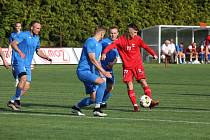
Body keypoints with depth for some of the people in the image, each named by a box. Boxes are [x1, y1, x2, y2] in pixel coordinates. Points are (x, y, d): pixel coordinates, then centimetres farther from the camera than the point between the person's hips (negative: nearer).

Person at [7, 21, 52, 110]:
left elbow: (38, 51, 27)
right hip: (19, 61, -7)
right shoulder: (24, 35, -8)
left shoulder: (37, 38, 15)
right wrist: (20, 52, -37)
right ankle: (17, 99, -22)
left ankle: (12, 101, 12)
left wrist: (46, 57, 9)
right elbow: (13, 43, -20)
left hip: (27, 64, 8)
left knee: (26, 86, 0)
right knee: (23, 78, -30)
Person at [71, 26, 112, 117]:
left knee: (93, 98, 4)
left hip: (90, 72, 10)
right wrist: (103, 72, -22)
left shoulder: (99, 44, 19)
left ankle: (76, 107, 26)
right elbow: (93, 60, -19)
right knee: (102, 82, -29)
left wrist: (100, 73, 13)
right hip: (83, 71, -10)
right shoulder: (90, 42, -13)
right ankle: (97, 109, -25)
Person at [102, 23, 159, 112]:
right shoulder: (121, 40, -7)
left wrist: (153, 54, -20)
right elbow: (112, 45, -17)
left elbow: (145, 46, -6)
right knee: (129, 85, -5)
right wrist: (104, 53, -35)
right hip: (127, 66, 0)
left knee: (143, 81, -10)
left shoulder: (137, 39, -2)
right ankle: (135, 105, -2)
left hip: (138, 64, 1)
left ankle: (150, 101, -8)